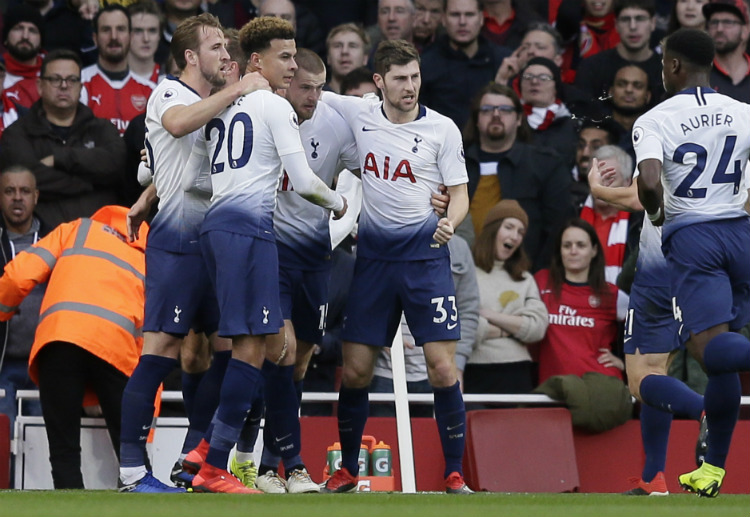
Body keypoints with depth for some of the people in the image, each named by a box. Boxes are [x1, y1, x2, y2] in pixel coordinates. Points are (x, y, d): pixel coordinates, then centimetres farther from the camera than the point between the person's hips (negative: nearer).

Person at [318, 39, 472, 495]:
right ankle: (348, 470, 17)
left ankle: (455, 474, -1)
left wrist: (450, 222, -20)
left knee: (442, 367, -10)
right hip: (373, 252, 2)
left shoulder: (443, 129, -2)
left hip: (425, 252, -2)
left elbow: (460, 195, 1)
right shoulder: (358, 114, 3)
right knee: (355, 370, 1)